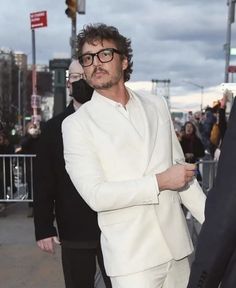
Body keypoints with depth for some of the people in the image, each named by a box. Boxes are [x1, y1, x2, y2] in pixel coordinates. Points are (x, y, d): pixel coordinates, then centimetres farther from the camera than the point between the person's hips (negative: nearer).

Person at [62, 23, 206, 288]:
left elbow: (181, 170, 11)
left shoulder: (157, 106, 7)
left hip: (176, 246, 5)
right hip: (130, 256, -4)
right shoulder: (77, 124, -6)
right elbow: (96, 195, -15)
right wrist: (159, 182, -15)